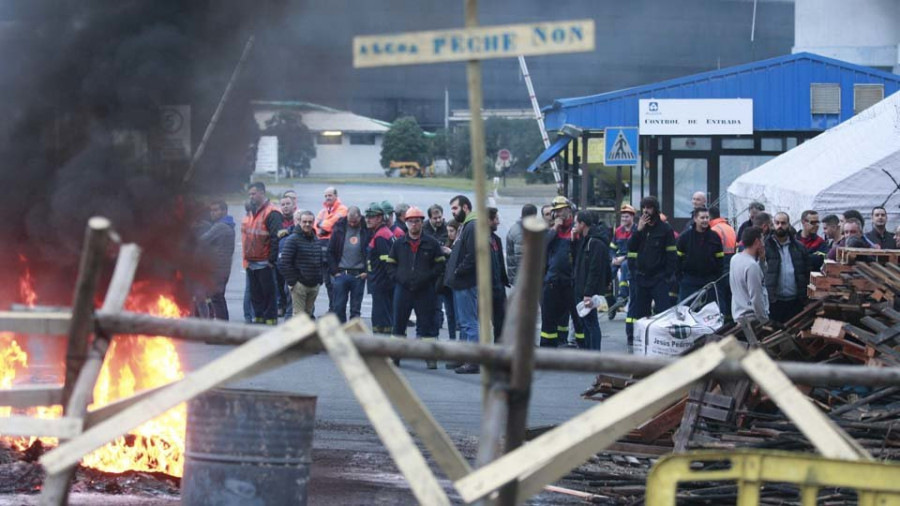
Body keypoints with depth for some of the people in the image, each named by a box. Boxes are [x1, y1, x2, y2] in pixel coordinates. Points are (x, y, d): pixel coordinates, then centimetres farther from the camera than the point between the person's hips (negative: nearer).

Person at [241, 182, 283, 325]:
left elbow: (275, 238, -17)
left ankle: (271, 319, 3)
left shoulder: (271, 213, -12)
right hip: (251, 263, 8)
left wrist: (272, 259, -18)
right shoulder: (251, 212, 15)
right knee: (255, 294, 12)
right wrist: (246, 258, 16)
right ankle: (258, 317, 20)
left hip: (264, 263, -8)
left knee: (268, 293, -1)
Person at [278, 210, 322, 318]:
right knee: (299, 314, -8)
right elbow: (284, 263, -13)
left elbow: (320, 262, 23)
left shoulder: (316, 241, 14)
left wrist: (319, 280, 14)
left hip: (314, 285, 7)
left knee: (308, 313, 11)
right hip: (299, 284, -7)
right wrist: (292, 281, -14)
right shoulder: (292, 240, -8)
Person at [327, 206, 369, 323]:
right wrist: (334, 271, -4)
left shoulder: (366, 230, -2)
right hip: (341, 273, 1)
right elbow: (330, 252, 3)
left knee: (355, 308, 5)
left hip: (359, 274, -1)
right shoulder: (339, 229, 0)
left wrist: (367, 271, -6)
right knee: (339, 306, 1)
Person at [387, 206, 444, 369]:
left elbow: (439, 264, 4)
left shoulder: (432, 244, 2)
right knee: (398, 322, 4)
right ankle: (395, 355, 11)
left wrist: (427, 279, -8)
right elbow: (391, 264, 13)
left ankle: (430, 356, 4)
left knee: (426, 323, 0)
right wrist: (398, 278, -2)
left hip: (425, 290, -2)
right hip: (403, 288, 2)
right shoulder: (399, 244, 8)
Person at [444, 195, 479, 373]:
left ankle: (473, 361, -9)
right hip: (461, 283, 11)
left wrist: (458, 272, -16)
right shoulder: (465, 226, 18)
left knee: (469, 322, -9)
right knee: (463, 322, 15)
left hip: (467, 283, -11)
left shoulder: (472, 227, -15)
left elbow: (473, 256, -23)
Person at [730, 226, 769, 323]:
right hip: (751, 317, -9)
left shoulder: (735, 259, 6)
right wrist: (765, 321, -12)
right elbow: (756, 299, -20)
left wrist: (760, 260, 4)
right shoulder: (752, 266, -20)